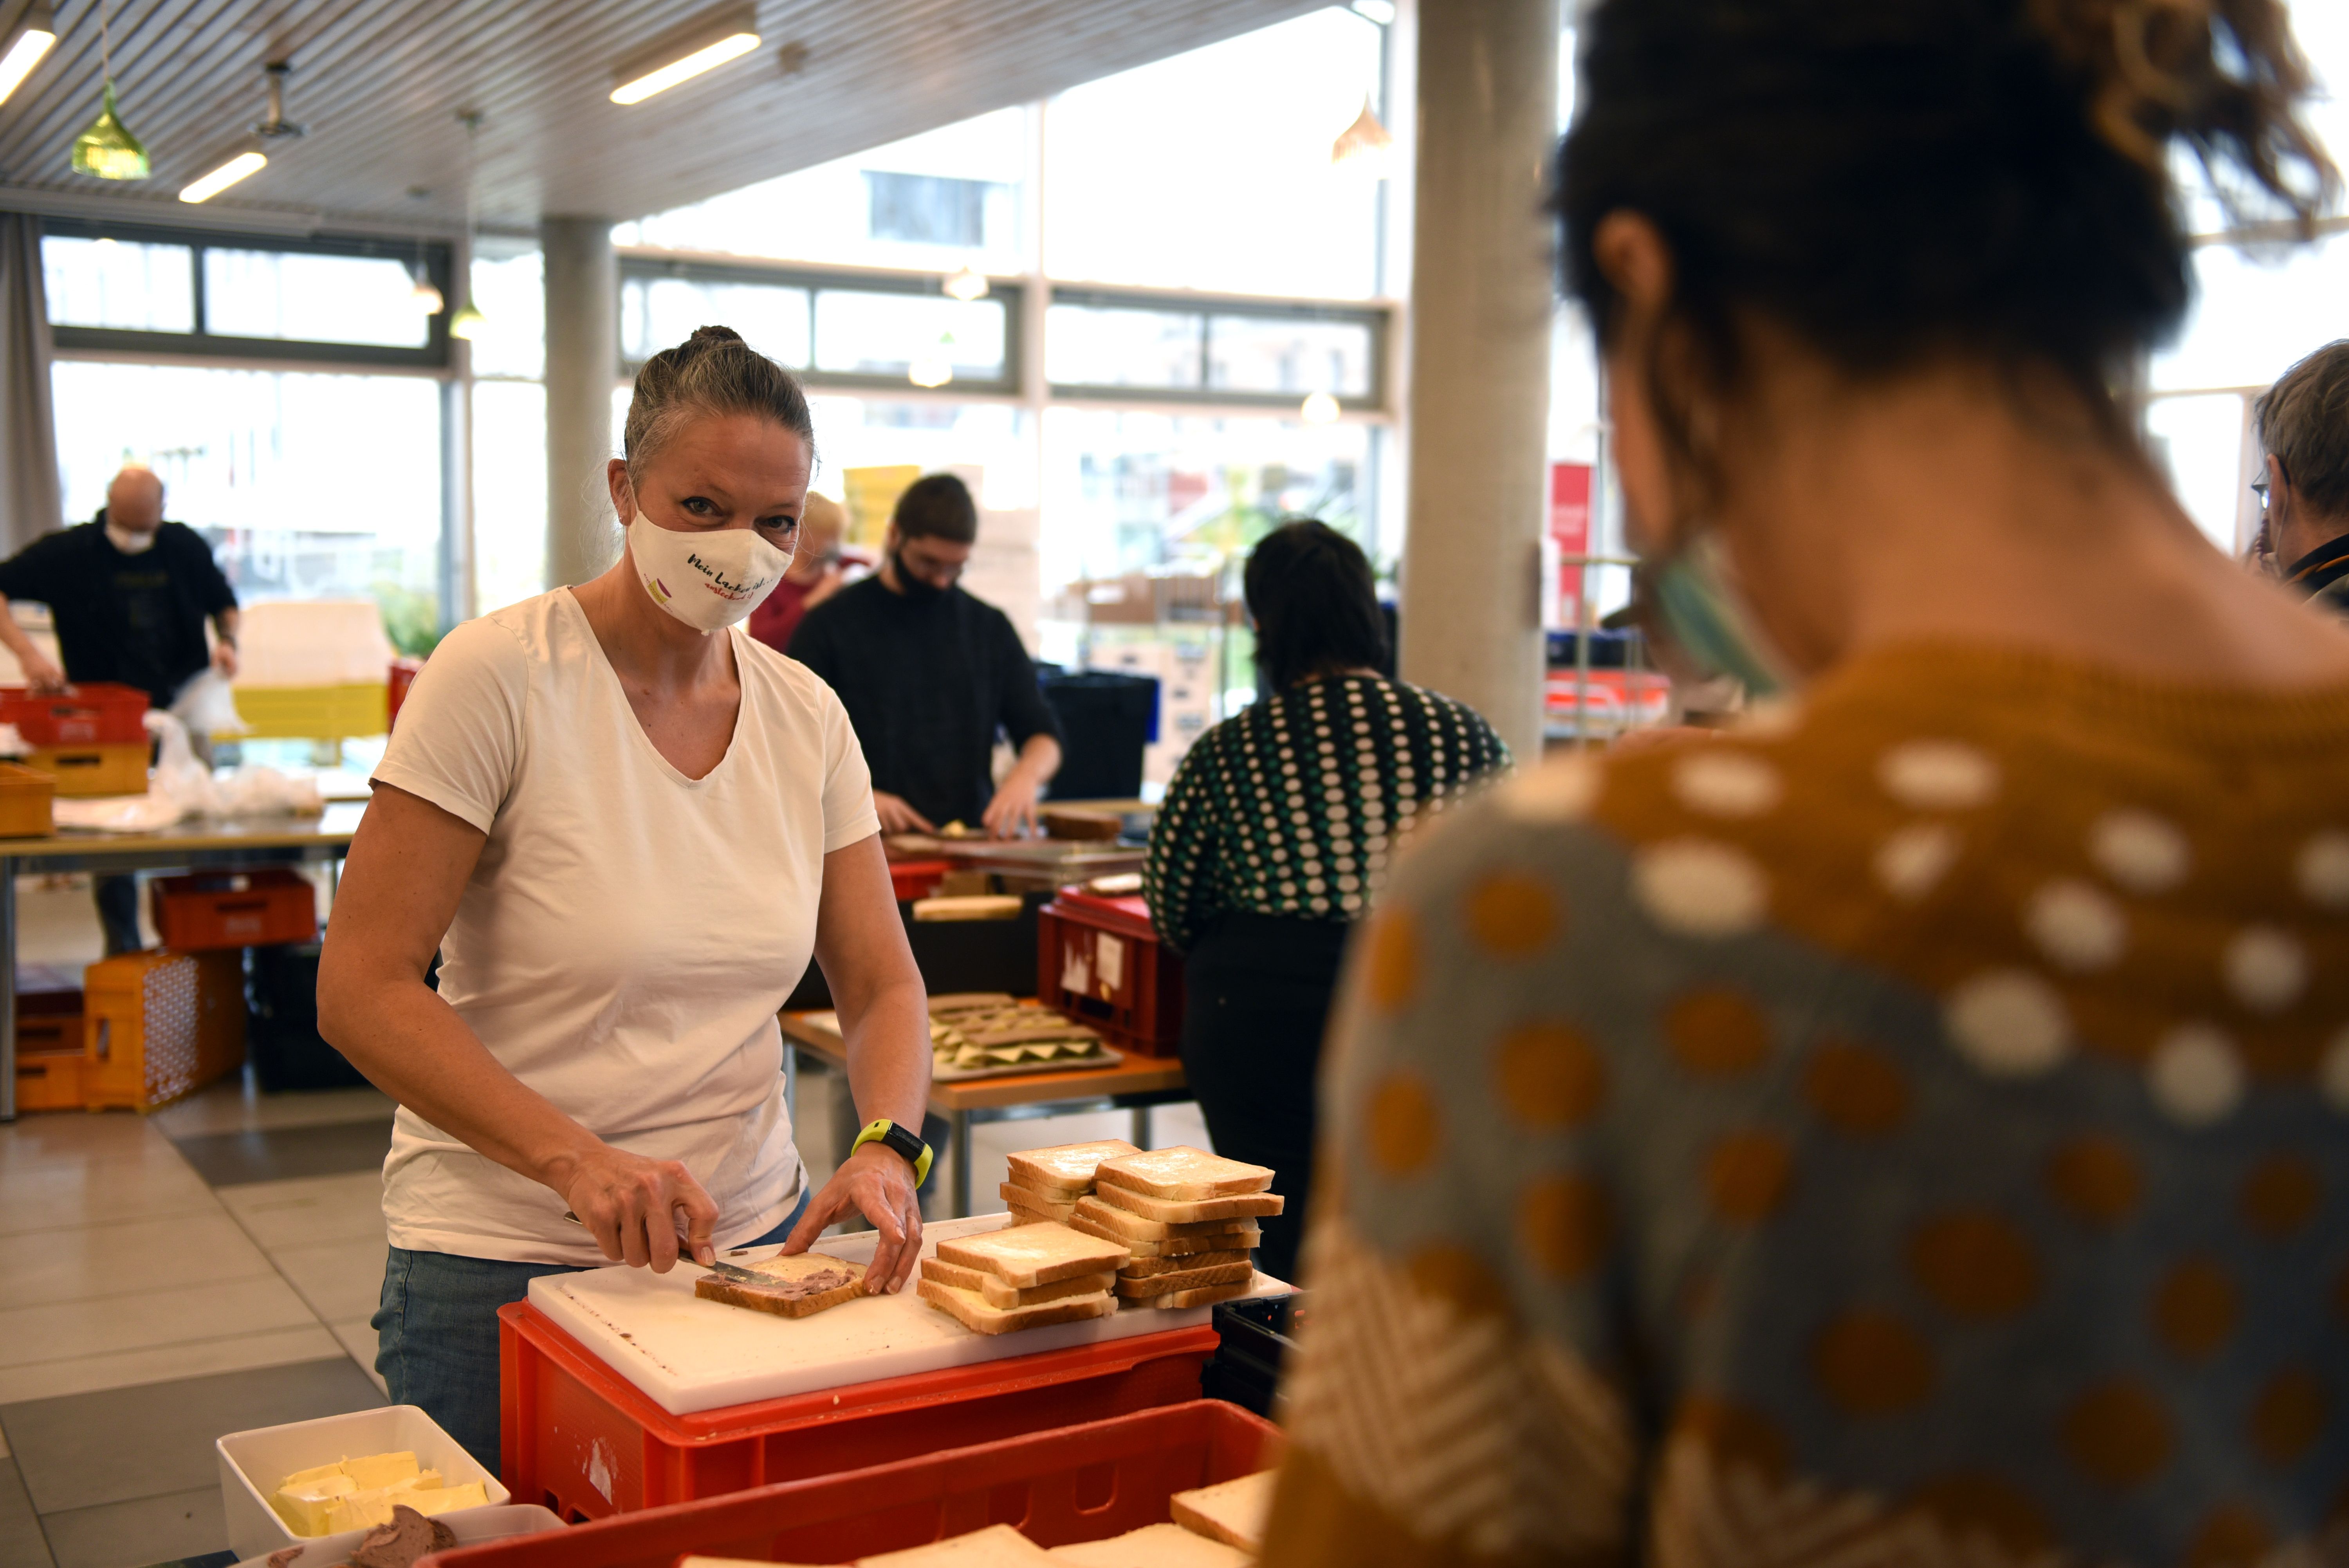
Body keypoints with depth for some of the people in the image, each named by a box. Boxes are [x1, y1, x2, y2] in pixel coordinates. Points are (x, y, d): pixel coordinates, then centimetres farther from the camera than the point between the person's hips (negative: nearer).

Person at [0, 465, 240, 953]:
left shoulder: (186, 547, 1)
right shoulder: (68, 552, -7)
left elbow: (223, 603, 16)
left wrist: (227, 640, -6)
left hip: (179, 708, 2)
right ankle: (123, 952, 13)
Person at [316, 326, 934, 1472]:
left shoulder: (807, 718, 2)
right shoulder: (496, 677, -13)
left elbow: (881, 985, 6)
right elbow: (361, 990, -16)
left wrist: (886, 1146, -14)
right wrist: (576, 1160, -27)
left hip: (748, 1238, 5)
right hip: (502, 1262, -4)